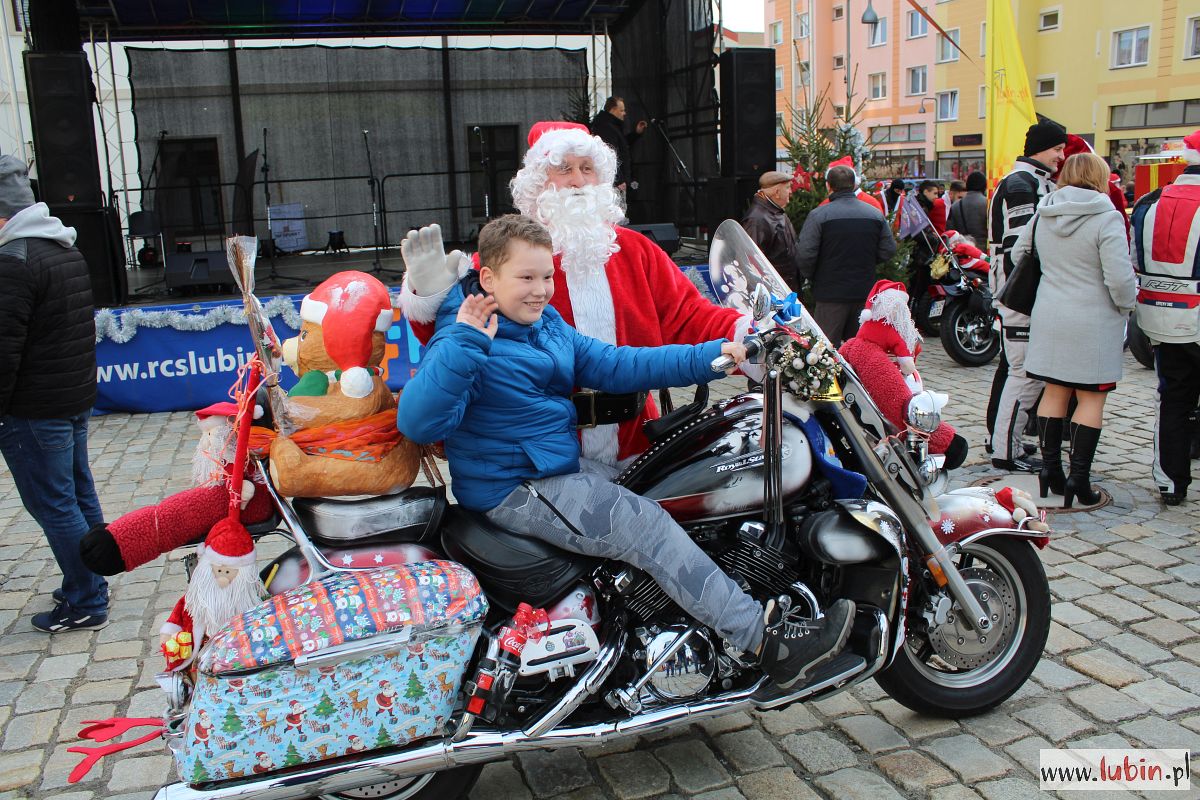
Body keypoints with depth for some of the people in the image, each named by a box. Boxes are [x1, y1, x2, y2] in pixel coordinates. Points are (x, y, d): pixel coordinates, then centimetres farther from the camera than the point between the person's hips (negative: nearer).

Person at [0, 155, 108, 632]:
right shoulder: (68, 251, 12)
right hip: (77, 397, 10)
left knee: (53, 506, -1)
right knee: (79, 497, 17)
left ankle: (86, 605, 6)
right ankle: (88, 587, 29)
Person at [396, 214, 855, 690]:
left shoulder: (548, 324, 9)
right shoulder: (463, 340, -17)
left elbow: (616, 366, 5)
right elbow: (417, 422, -30)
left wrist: (712, 357, -2)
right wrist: (463, 341, -38)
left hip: (565, 464, 10)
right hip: (514, 490, -10)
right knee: (648, 529, -16)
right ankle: (765, 641, -13)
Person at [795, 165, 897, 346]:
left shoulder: (818, 215, -10)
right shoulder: (876, 214, 5)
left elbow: (804, 254, -15)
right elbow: (889, 250, 8)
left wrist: (810, 277, 4)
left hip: (830, 293, -4)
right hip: (865, 292, 5)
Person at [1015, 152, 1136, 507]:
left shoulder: (1043, 215, 4)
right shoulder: (1107, 217, -14)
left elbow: (1017, 254, 15)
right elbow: (1120, 278, -17)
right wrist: (1126, 305, 2)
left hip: (1049, 318, 5)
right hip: (1094, 322, -5)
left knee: (1055, 392, 12)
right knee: (1091, 399, 2)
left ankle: (1050, 469, 14)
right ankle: (1079, 479, 3)